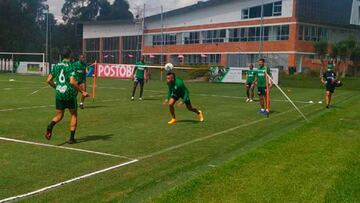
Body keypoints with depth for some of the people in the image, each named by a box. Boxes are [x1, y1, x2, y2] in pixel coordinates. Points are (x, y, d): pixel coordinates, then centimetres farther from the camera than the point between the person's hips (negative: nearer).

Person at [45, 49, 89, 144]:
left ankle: (50, 126, -17)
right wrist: (82, 92, -19)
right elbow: (72, 81, -23)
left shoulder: (56, 66, 8)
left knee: (59, 115, 15)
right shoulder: (70, 66, -10)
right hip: (69, 94, -5)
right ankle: (71, 138, 8)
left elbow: (49, 80, 9)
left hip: (59, 94, 5)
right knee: (74, 115, 11)